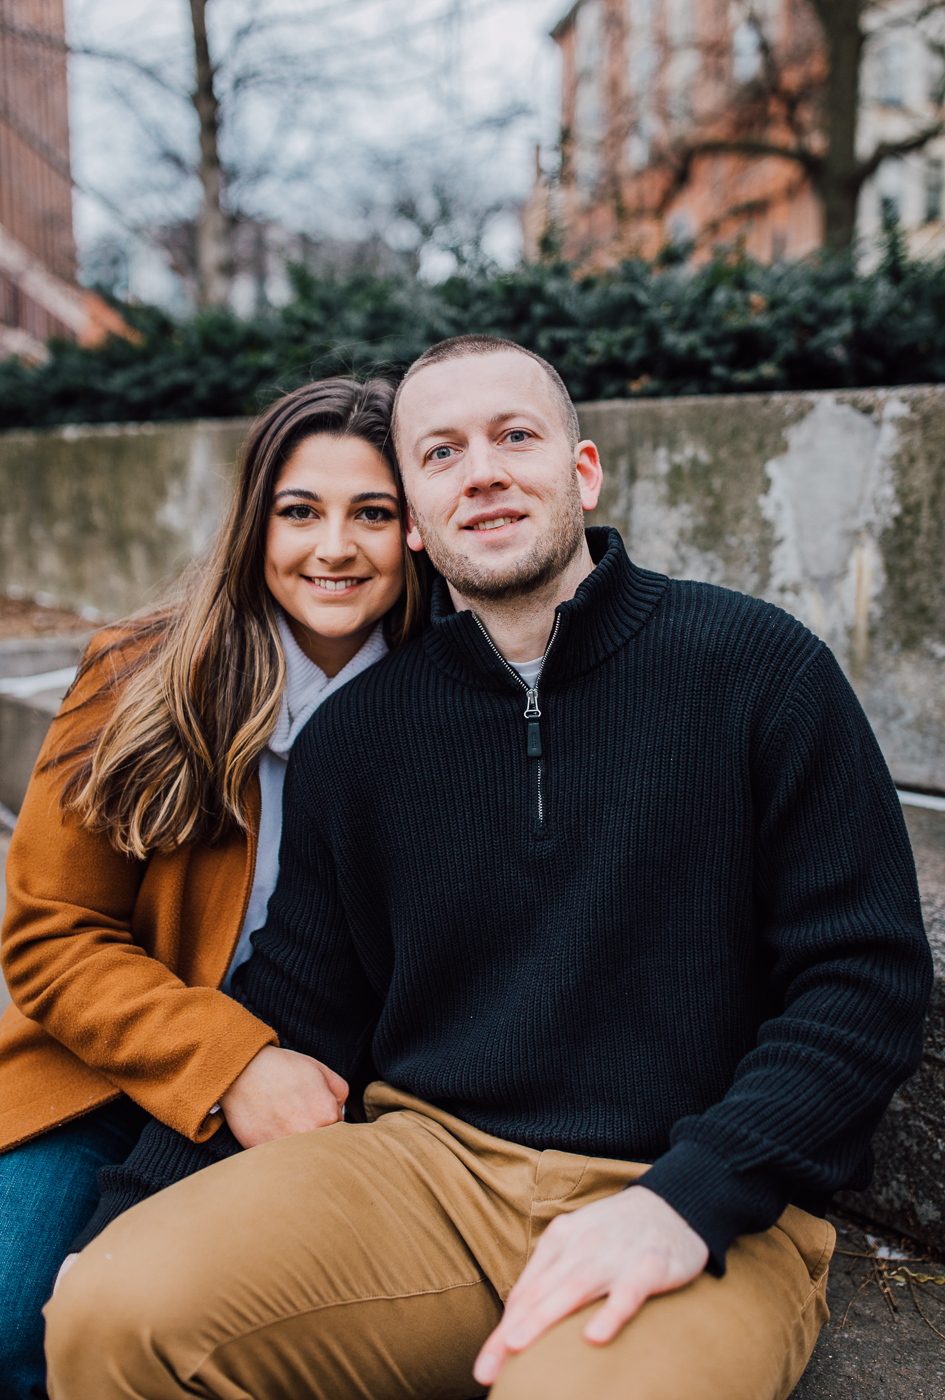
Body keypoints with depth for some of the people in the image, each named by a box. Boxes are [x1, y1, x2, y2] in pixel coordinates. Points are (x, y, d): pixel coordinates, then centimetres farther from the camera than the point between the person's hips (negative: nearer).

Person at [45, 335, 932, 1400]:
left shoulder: (756, 664, -2)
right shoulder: (353, 734, 8)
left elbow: (870, 976, -4)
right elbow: (299, 1012, 14)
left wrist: (687, 1200, -15)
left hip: (705, 1205, -2)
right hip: (428, 1159, 3)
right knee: (111, 1313, -19)